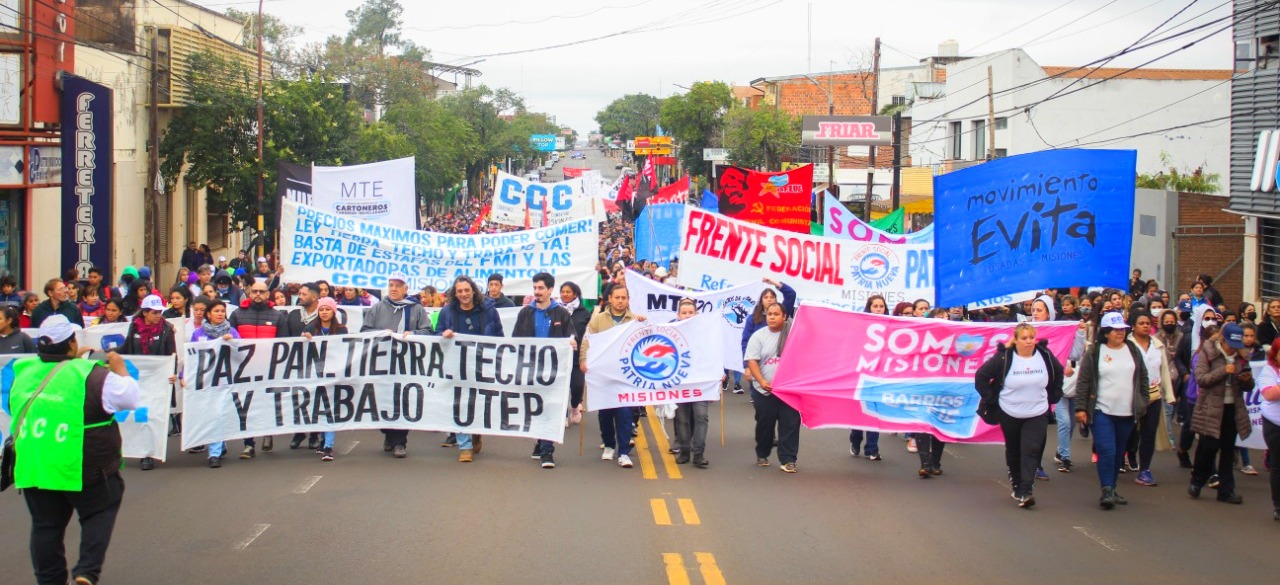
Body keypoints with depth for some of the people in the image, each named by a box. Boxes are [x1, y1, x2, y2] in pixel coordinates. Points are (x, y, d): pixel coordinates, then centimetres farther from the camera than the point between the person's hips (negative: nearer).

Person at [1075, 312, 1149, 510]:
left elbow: (1143, 379, 16)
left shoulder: (1133, 351, 8)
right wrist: (1080, 408, -9)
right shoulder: (1094, 353, -4)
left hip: (1127, 413, 4)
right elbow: (1083, 382, -4)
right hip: (1102, 412, -4)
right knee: (1106, 451, -14)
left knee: (1119, 453, 11)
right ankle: (1106, 491, -12)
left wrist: (1143, 403, 12)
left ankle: (1111, 489, 22)